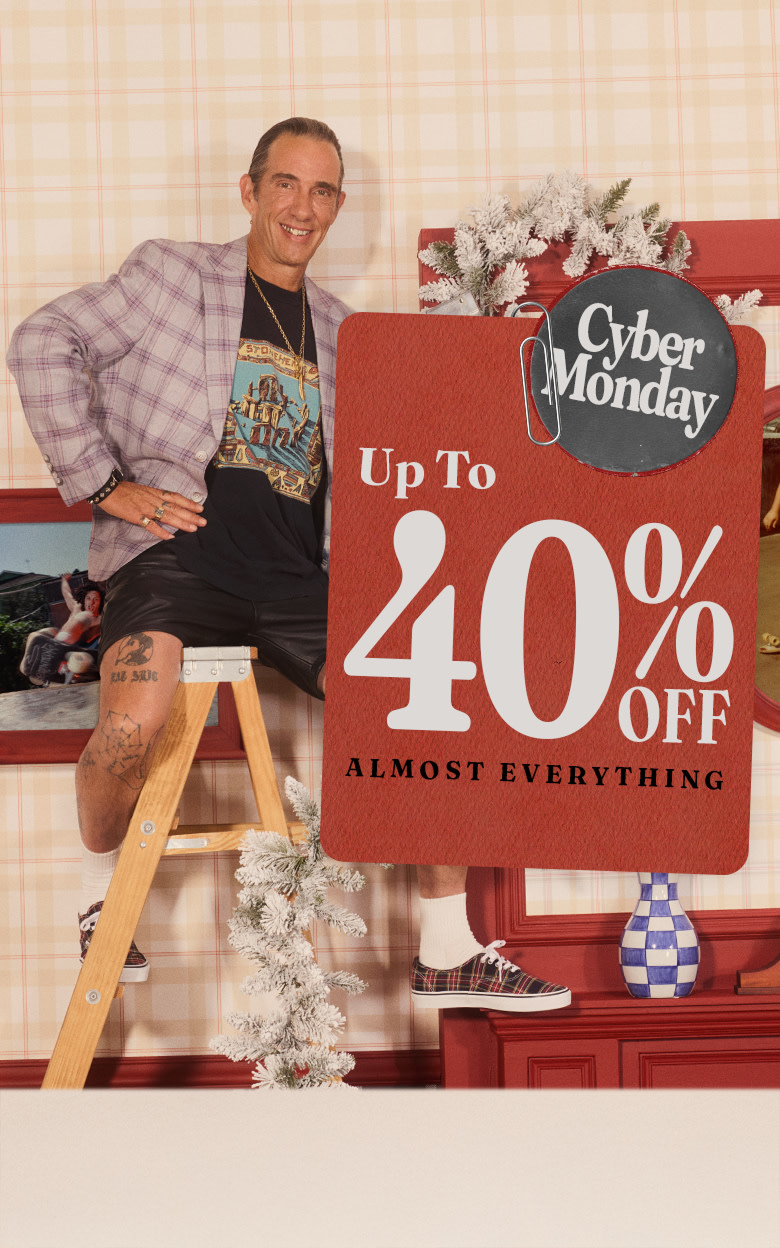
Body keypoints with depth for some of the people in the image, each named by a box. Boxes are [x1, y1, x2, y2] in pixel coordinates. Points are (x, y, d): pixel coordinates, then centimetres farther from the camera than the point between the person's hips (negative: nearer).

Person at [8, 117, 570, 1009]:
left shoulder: (337, 331, 22)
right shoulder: (173, 275, 8)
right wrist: (102, 482, -6)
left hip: (299, 576, 5)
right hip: (181, 551, -5)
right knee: (131, 728, -31)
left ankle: (448, 957, 5)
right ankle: (100, 889, 3)